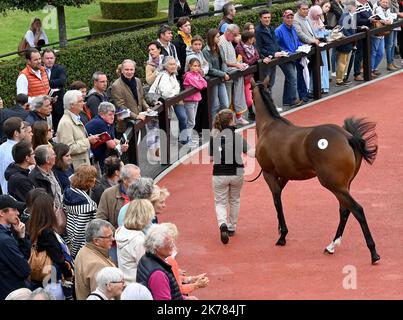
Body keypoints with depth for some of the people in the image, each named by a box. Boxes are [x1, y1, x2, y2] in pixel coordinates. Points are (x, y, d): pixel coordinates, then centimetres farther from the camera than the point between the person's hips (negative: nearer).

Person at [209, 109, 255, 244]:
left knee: (220, 202, 7)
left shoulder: (214, 137, -5)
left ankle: (222, 224, -21)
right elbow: (250, 153, -11)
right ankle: (232, 228, 30)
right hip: (236, 173, 1)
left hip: (219, 174, -1)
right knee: (234, 200, 22)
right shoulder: (238, 137, -6)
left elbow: (211, 158, 0)